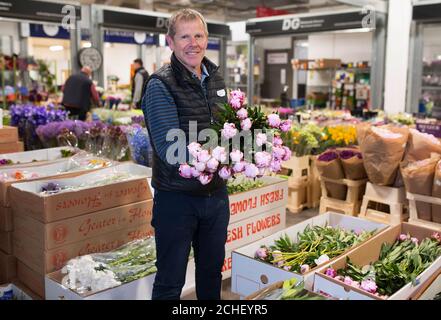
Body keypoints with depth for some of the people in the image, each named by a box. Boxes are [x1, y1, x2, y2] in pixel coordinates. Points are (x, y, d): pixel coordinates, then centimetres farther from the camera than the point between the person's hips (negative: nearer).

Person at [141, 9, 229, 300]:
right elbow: (171, 151, -22)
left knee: (212, 270, 23)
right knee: (170, 282, 10)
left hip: (216, 194, 6)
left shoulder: (216, 79, 6)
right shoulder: (161, 85, -14)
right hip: (177, 197, -6)